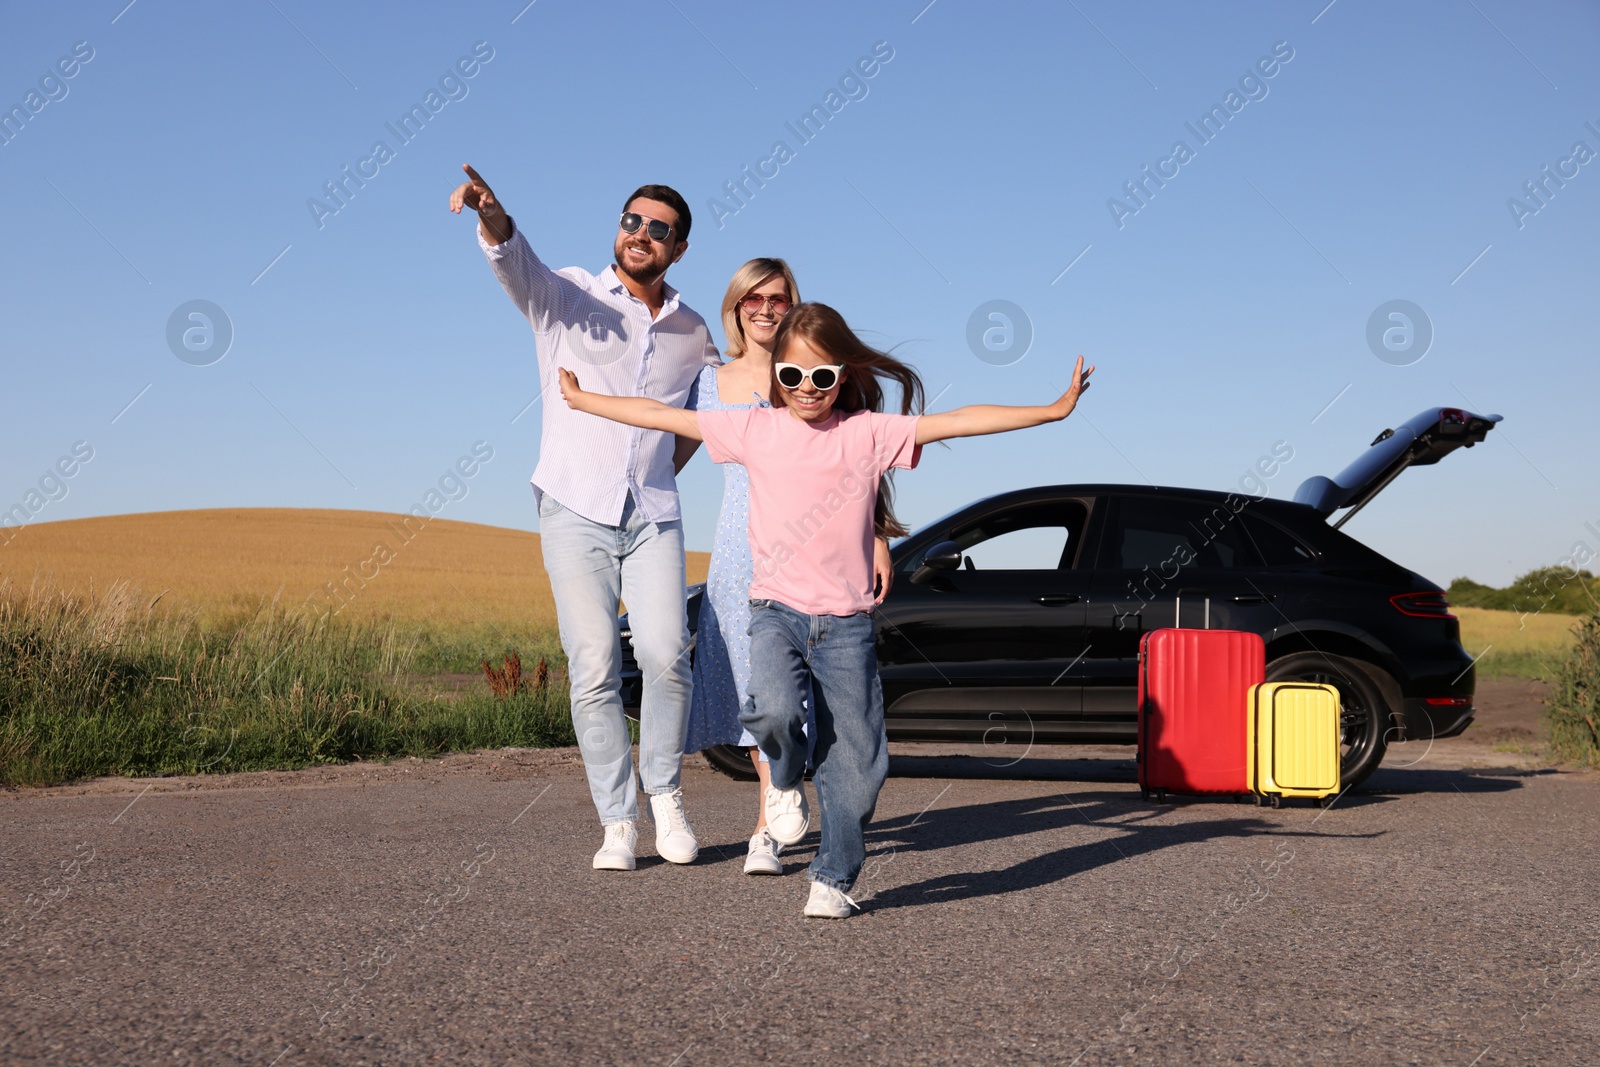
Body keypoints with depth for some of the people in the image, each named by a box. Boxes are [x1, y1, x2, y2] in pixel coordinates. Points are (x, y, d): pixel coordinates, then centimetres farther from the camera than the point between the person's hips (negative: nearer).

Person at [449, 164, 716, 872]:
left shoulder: (693, 335, 14)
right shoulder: (568, 297, 3)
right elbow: (517, 262, -20)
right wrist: (493, 217, -41)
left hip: (653, 519, 2)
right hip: (576, 513, -2)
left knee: (665, 653, -16)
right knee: (593, 669, -9)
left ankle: (664, 793, 7)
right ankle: (618, 823, 2)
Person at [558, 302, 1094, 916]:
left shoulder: (869, 432, 2)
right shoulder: (755, 430, 5)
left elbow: (960, 421, -3)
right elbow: (660, 415, 12)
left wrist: (1054, 409, -6)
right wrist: (582, 400, 16)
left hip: (847, 621, 0)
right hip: (777, 611, 0)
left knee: (854, 762, 0)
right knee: (775, 709, -28)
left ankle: (834, 879, 20)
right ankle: (786, 780, 7)